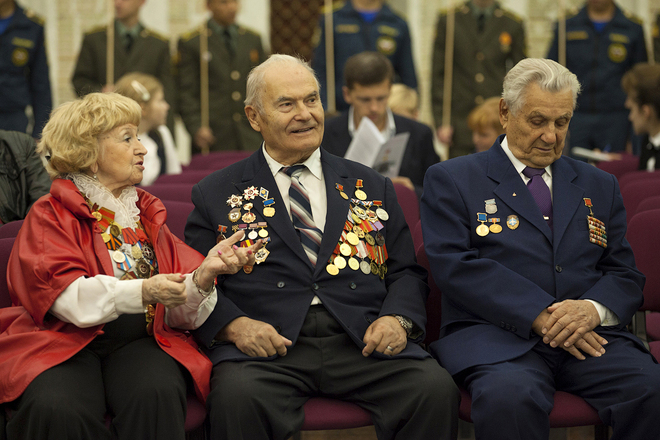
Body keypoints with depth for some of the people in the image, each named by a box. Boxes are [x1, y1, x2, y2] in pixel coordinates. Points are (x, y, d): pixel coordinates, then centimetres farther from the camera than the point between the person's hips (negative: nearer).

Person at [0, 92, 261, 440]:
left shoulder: (147, 214, 20)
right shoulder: (51, 215, 7)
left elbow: (179, 309, 8)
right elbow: (65, 294, -12)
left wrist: (204, 274, -14)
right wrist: (142, 291, -25)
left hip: (139, 341, 3)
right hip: (67, 342, -3)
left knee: (157, 392, -32)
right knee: (57, 409, -35)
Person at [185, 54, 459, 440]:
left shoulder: (372, 187, 21)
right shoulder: (216, 195, 14)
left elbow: (407, 272, 18)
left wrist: (397, 318, -4)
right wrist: (234, 325, -12)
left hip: (363, 340, 2)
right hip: (267, 345, -2)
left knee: (437, 390, -25)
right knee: (238, 396, -35)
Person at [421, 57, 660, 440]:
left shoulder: (600, 186, 23)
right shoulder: (452, 180, 10)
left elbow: (625, 273, 17)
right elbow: (456, 266, -4)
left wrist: (595, 308, -8)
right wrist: (539, 315, -15)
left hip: (589, 335, 4)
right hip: (497, 334, -3)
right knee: (510, 396, -38)